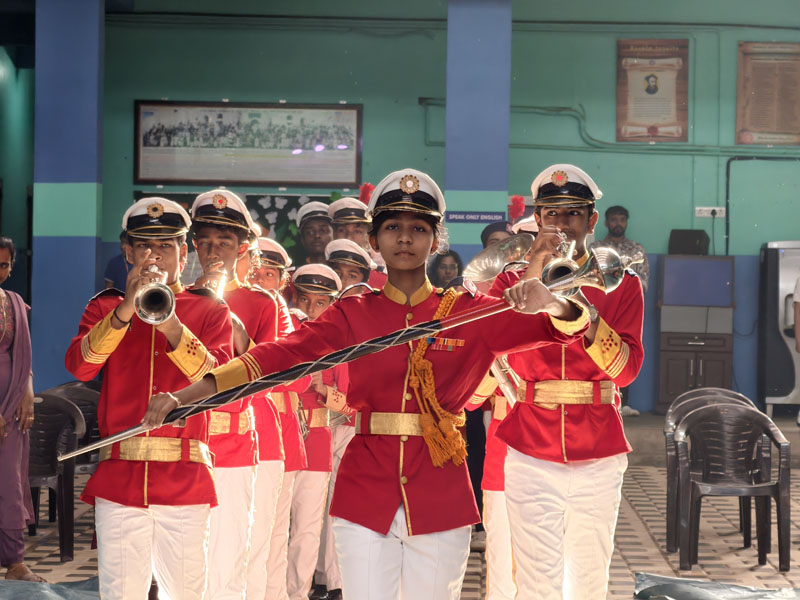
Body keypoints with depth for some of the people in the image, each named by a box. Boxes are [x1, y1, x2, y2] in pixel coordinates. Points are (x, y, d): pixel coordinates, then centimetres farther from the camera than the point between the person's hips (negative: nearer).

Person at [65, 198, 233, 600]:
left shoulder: (210, 311, 11)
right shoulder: (105, 307, 13)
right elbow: (79, 366, -6)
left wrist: (169, 323, -19)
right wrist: (126, 309, -18)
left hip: (185, 481, 0)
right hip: (119, 480, 0)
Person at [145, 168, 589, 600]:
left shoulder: (469, 312, 4)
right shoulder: (353, 315, 5)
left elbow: (565, 328, -3)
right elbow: (280, 355, -7)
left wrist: (550, 305, -28)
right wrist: (185, 396, -21)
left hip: (440, 497, 0)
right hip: (365, 496, 0)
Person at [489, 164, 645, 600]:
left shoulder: (621, 285, 7)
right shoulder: (512, 281, 8)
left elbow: (627, 368, -5)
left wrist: (588, 318, -22)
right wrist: (531, 280, -17)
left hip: (599, 457, 0)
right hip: (531, 454, 0)